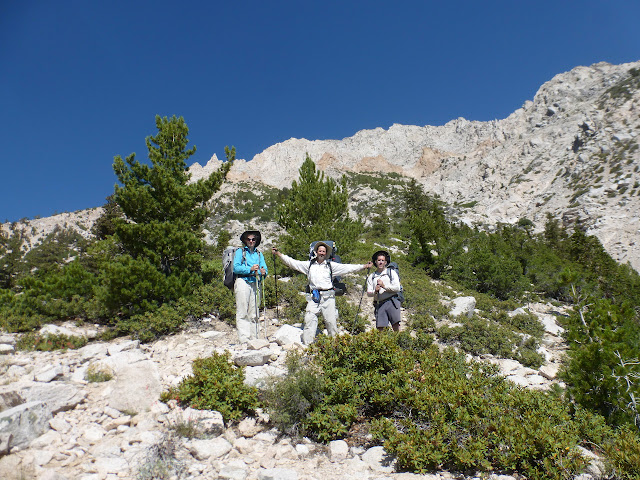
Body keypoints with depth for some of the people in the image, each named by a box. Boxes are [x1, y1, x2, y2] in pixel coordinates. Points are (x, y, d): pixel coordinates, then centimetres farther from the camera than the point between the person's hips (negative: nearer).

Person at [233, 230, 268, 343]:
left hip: (255, 283, 4)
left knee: (254, 313, 6)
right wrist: (250, 269, -17)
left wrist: (263, 272, -14)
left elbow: (264, 268, 10)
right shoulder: (240, 252, 8)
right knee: (242, 312, -6)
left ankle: (254, 337, 10)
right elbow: (236, 268, -5)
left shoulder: (259, 254, 21)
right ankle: (244, 338, -6)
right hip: (243, 282, -4)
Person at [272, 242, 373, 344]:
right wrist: (278, 253, 10)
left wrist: (364, 266, 3)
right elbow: (292, 262, 14)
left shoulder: (331, 265, 12)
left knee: (331, 321, 1)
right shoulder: (309, 265, 14)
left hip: (328, 297, 0)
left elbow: (347, 267, 9)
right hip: (314, 297, 0)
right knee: (309, 320, -6)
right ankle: (307, 344, 0)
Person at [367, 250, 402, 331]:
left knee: (395, 325, -13)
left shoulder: (391, 272, 11)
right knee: (380, 327, -6)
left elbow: (397, 288, 0)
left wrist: (384, 286, -11)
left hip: (392, 302, -2)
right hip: (379, 304, 2)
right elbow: (368, 293, 10)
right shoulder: (371, 277, 18)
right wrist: (375, 291, -12)